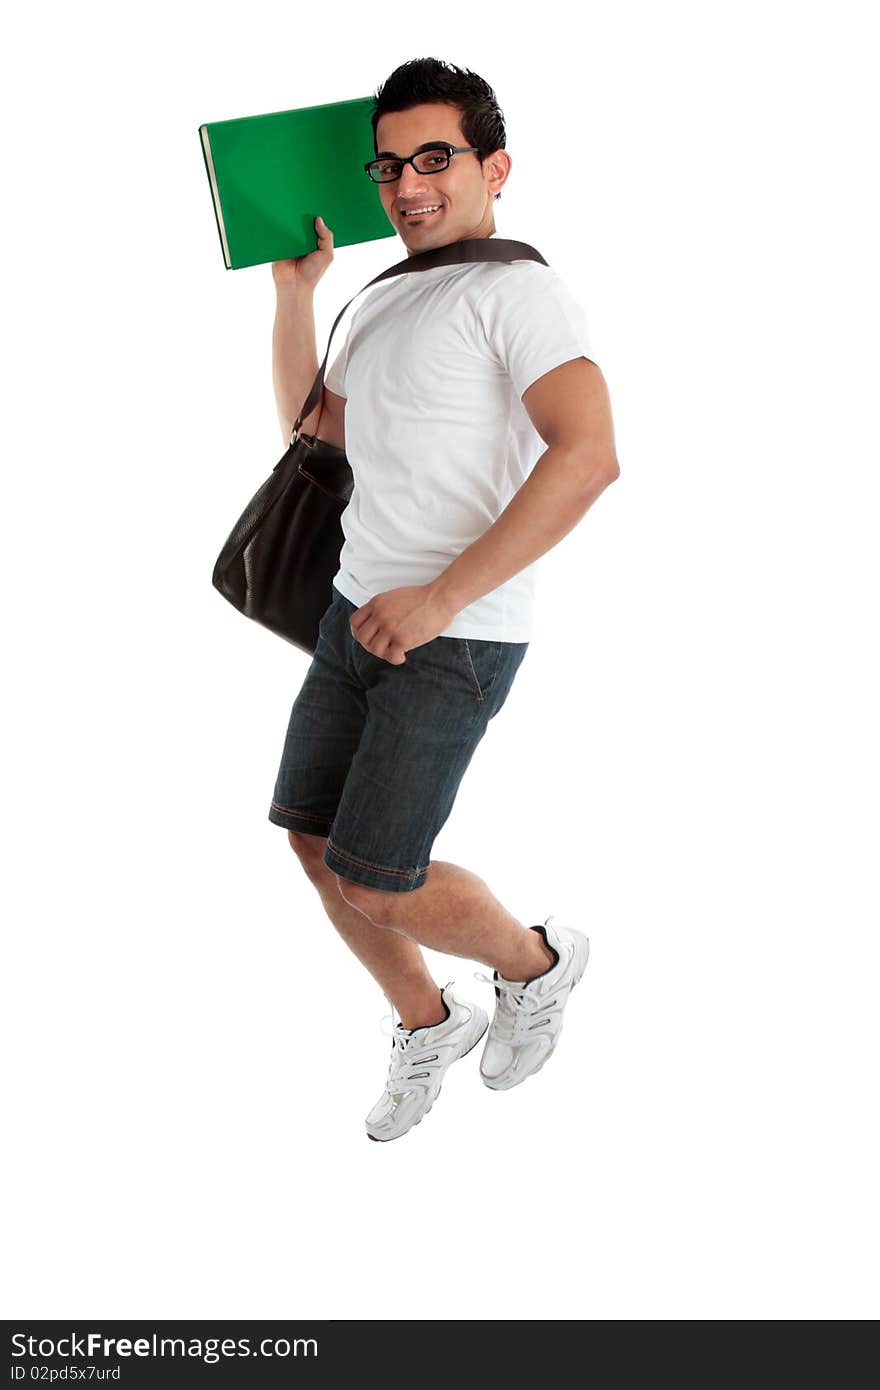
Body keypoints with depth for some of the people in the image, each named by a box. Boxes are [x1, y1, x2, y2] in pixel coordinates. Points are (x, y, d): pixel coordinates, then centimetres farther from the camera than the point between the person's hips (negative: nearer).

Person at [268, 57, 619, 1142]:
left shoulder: (516, 290, -12)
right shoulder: (385, 302, 16)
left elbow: (588, 454, -26)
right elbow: (310, 428, 23)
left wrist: (439, 600, -25)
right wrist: (294, 288, 14)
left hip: (456, 640, -8)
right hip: (360, 612, 9)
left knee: (372, 884, -8)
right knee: (315, 839, 11)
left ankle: (537, 962, 20)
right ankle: (429, 1025, 32)